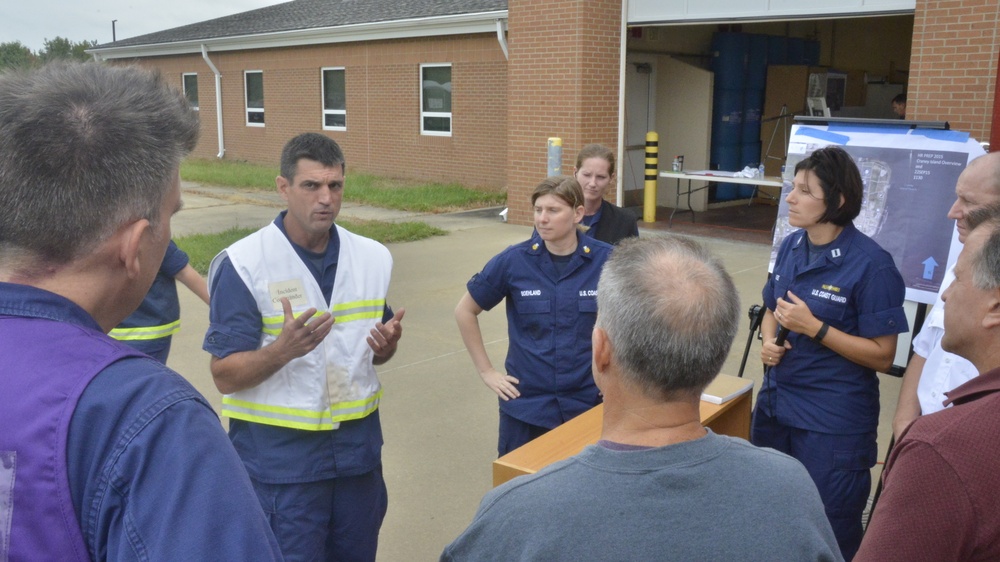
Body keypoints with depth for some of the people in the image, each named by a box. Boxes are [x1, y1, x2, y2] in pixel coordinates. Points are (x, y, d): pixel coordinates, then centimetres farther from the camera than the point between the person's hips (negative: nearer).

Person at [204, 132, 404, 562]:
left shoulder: (374, 257, 2)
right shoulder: (243, 264, -13)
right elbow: (226, 376, -12)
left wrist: (387, 344, -11)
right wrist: (284, 349, -31)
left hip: (358, 446, 5)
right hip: (278, 457, -4)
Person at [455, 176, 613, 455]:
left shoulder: (606, 260, -8)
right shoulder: (512, 261, -7)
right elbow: (465, 311, 5)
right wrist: (486, 371, 2)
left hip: (587, 402, 0)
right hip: (525, 404, 0)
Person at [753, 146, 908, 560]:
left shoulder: (871, 265, -18)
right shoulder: (790, 246, 1)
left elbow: (882, 356, -15)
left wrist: (814, 328, -24)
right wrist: (769, 341, -7)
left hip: (835, 421, -6)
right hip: (775, 403, 7)